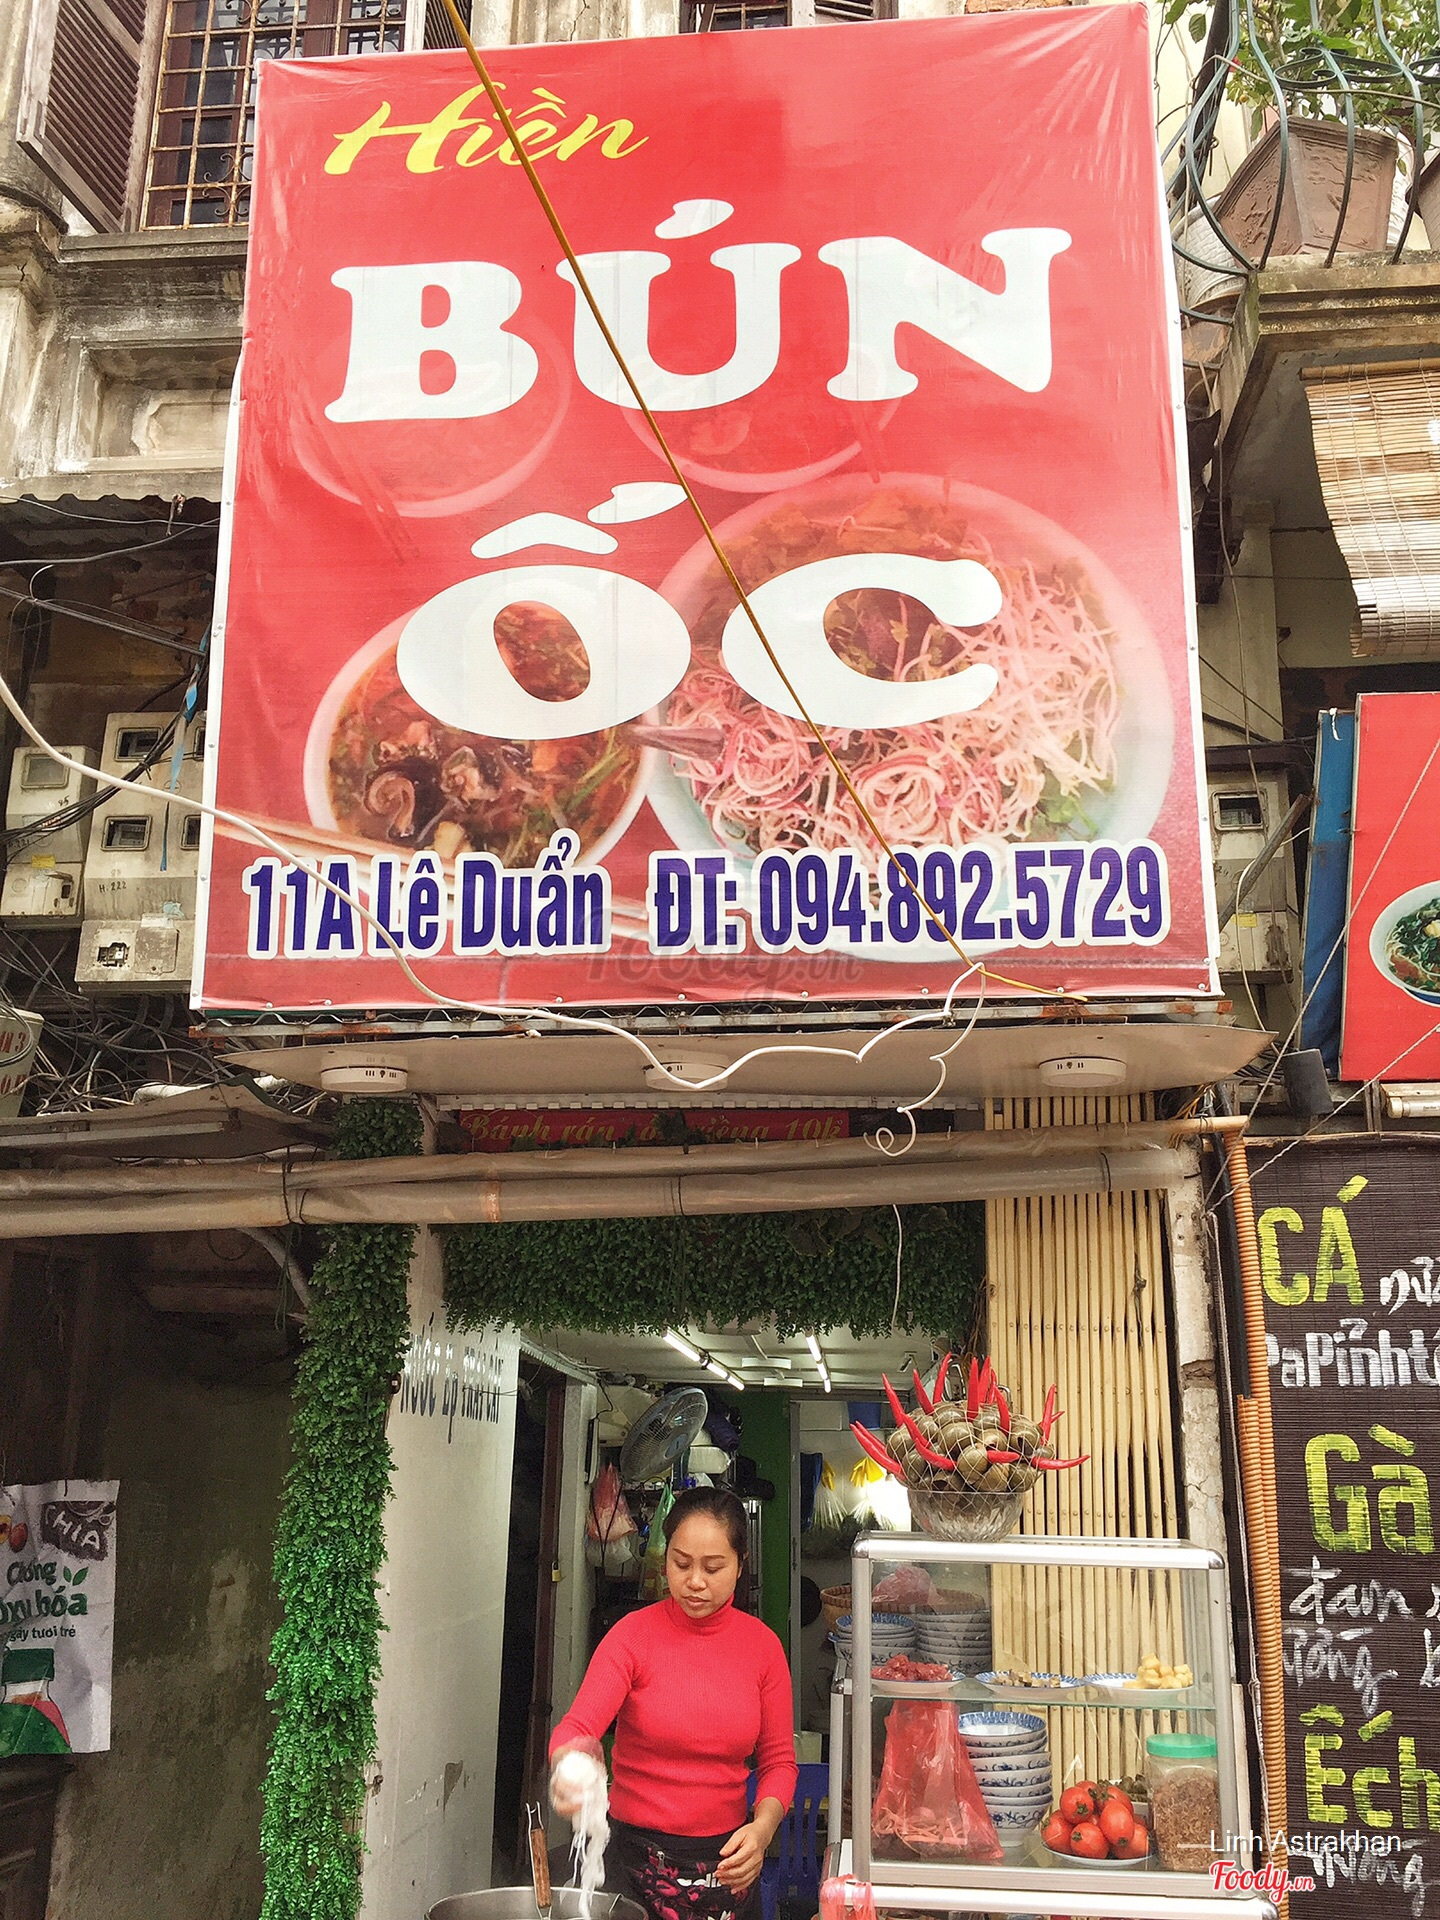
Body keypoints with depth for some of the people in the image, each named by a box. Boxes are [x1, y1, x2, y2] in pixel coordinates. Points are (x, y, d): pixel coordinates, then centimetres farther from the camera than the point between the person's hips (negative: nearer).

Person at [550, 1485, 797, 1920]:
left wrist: (763, 1826, -15)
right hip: (635, 1855, -2)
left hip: (727, 1862, 3)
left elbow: (778, 1759, 3)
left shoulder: (762, 1645, -2)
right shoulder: (634, 1635, -10)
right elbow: (577, 1728, -20)